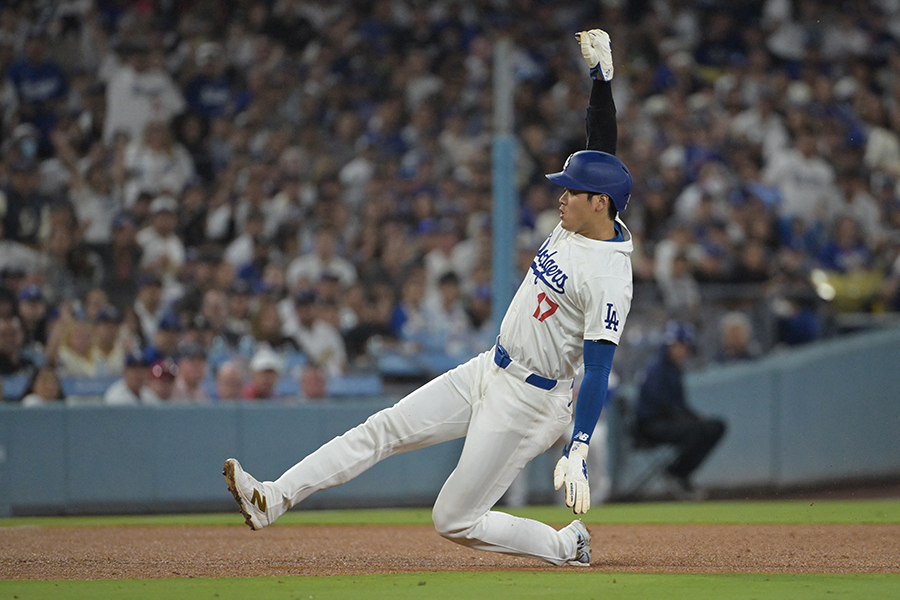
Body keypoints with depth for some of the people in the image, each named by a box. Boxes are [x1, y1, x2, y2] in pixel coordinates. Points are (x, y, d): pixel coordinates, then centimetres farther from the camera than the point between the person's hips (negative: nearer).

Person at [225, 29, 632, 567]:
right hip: (488, 372, 9)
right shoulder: (575, 225, 1)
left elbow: (599, 370, -28)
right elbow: (602, 145, 9)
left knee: (456, 521, -4)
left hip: (528, 401, -9)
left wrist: (579, 450, -34)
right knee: (385, 428, 2)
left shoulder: (609, 279, -24)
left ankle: (567, 547, 12)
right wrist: (602, 75, 2)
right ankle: (273, 500, 0)